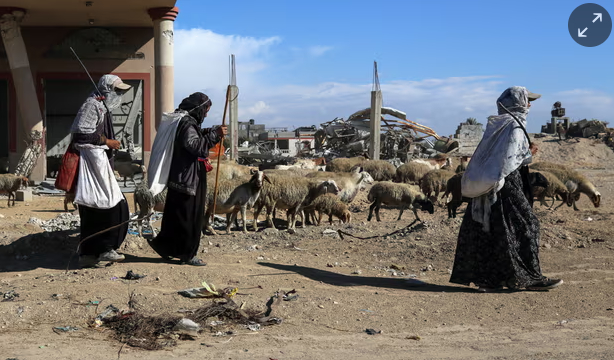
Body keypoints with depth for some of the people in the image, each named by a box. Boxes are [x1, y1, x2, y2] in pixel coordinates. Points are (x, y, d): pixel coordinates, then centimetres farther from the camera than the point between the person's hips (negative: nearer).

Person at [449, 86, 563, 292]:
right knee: (523, 228, 0)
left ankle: (486, 279, 13)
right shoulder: (515, 127, -12)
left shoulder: (495, 125, 12)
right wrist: (529, 155, -3)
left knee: (486, 232, 8)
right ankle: (527, 278, 5)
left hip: (485, 189, 9)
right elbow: (509, 162, -19)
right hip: (506, 187, -9)